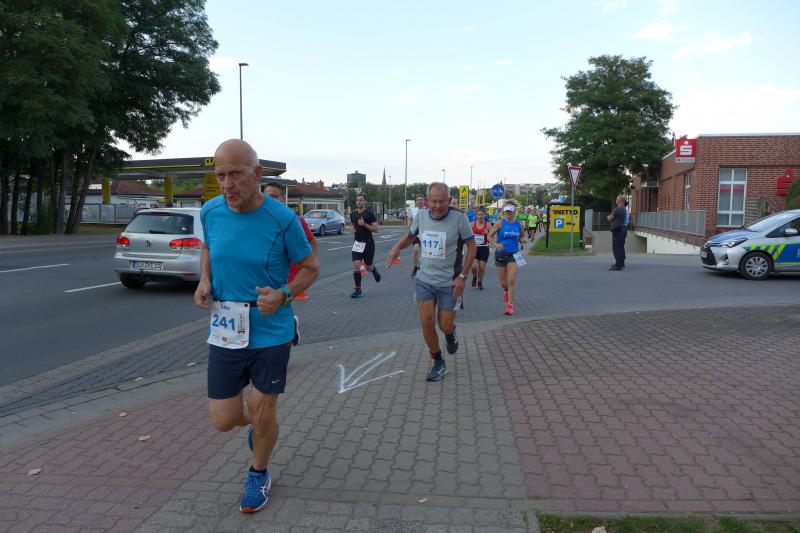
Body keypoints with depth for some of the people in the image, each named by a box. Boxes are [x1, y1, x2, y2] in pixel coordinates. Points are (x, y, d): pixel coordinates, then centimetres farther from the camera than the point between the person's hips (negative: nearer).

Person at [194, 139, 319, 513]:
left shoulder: (282, 220, -15)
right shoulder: (210, 212, -4)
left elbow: (310, 267, -2)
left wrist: (284, 295, -21)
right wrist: (204, 281, 0)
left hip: (271, 332, -3)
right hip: (224, 331, 3)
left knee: (262, 412, 9)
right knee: (224, 420, 7)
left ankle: (259, 475, 39)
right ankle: (256, 423, 44)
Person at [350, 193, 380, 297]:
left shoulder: (369, 214, -9)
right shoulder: (353, 214, 6)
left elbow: (376, 229, -12)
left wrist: (364, 224, -23)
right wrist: (352, 229, 0)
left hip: (368, 243, -3)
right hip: (357, 243, 3)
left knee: (368, 267, 8)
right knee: (356, 266, -11)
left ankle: (374, 270, 46)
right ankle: (358, 290, -6)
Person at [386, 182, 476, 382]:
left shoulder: (458, 217, -14)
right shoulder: (421, 215, -3)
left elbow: (471, 247, -6)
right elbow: (410, 234, 17)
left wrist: (462, 276, -12)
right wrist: (397, 247, -4)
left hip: (448, 282, -3)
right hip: (424, 279, 3)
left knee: (445, 326, 3)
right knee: (427, 322, -3)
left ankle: (451, 333, 42)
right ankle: (438, 363, 18)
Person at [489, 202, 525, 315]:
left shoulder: (518, 224, 4)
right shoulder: (500, 223, -4)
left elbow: (522, 235, 18)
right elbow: (490, 235, -2)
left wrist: (523, 239, -4)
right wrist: (496, 244, -18)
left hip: (513, 255, 1)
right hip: (501, 254, 0)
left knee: (511, 281, -9)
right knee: (503, 282, 9)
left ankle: (510, 304, 1)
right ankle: (507, 290, 45)